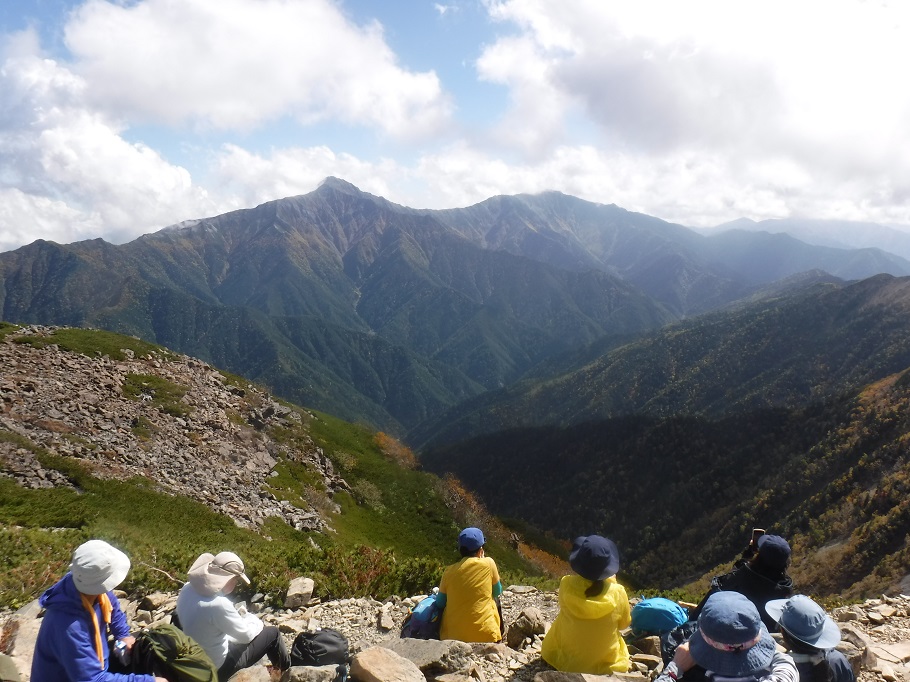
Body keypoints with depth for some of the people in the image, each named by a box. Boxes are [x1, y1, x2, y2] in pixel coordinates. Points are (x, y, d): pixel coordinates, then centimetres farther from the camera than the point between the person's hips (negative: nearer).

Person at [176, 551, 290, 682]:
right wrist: (256, 621, 0)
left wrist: (243, 617, 6)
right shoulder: (218, 604, -34)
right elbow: (246, 635, -20)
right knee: (272, 633, 5)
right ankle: (287, 671, 32)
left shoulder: (188, 589, -10)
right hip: (219, 667, -8)